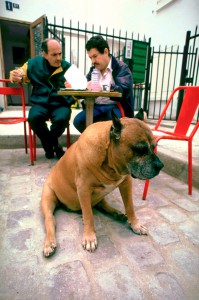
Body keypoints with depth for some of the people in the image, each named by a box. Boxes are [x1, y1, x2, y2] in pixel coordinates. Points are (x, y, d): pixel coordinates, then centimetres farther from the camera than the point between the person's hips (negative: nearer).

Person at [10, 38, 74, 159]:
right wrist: (16, 77, -8)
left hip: (61, 104, -1)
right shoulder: (33, 64, 7)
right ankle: (50, 145, -2)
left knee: (62, 118, -35)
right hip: (41, 103, 1)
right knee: (34, 117, -32)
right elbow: (17, 75, 18)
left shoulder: (68, 67, 2)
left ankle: (50, 142, 1)